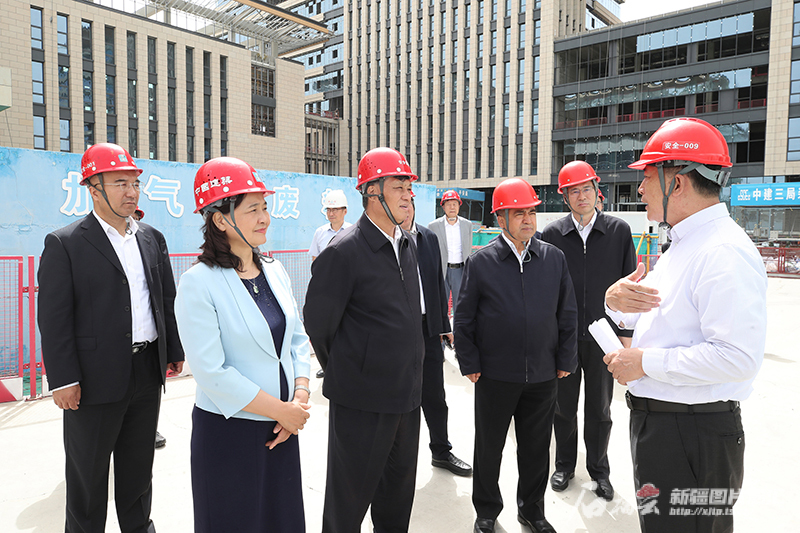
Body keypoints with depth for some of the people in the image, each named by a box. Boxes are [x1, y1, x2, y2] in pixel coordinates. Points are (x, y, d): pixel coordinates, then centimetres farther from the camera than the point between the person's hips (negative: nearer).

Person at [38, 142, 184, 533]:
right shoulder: (64, 244, -9)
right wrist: (62, 379, -14)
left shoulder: (152, 238, 7)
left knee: (139, 464, 21)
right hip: (96, 377, -5)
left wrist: (174, 350, 10)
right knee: (87, 473, 12)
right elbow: (54, 318, -11)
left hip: (148, 370, 5)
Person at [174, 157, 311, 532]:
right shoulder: (199, 283, -16)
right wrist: (281, 410, -15)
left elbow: (297, 339, 7)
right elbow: (212, 372, -20)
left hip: (283, 429, 6)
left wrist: (300, 400, -6)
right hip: (228, 431, -5)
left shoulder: (274, 271, 3)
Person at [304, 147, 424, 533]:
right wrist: (343, 373, 0)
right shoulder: (344, 252, -18)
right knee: (349, 500, 12)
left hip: (406, 396, 7)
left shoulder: (408, 245, 7)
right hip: (362, 400, -7)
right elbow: (317, 323, -12)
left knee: (398, 495, 23)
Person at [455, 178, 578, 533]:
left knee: (537, 448, 17)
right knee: (489, 447, 14)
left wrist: (565, 360, 4)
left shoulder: (554, 258, 1)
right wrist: (469, 364, -5)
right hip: (494, 375, -2)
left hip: (543, 375, 3)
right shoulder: (480, 262, -7)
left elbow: (567, 314, 6)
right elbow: (464, 318, -3)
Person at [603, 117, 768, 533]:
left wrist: (645, 362, -21)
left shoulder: (725, 253, -21)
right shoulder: (683, 245, 12)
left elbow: (738, 357, -29)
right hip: (655, 421, 10)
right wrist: (616, 300, -4)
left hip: (695, 436, -10)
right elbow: (654, 315, 18)